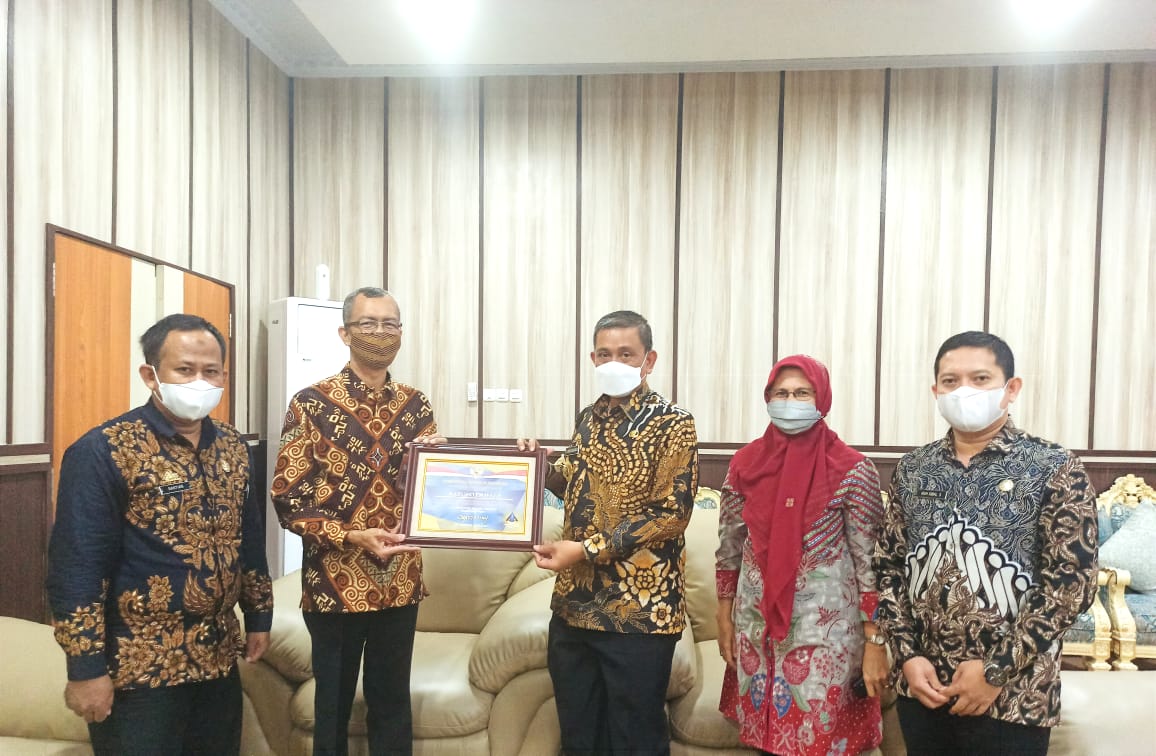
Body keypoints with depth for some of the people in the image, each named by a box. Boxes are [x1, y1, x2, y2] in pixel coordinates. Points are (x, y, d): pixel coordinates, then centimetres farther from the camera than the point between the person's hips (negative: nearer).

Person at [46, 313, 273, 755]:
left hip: (218, 657, 6)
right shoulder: (104, 451, -15)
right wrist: (85, 668, -15)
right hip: (139, 667, -6)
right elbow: (77, 566, -15)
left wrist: (258, 617, 13)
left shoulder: (233, 447, 4)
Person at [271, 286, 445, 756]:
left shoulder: (416, 406, 6)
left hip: (401, 582, 4)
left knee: (392, 704, 16)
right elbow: (288, 501, -9)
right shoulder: (311, 404, -7)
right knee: (333, 706, 13)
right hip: (335, 583, -3)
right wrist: (354, 537, -21)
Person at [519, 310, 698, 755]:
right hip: (574, 603, 6)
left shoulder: (673, 423, -8)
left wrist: (586, 549, -18)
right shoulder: (588, 419, 10)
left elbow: (671, 513, -15)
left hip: (640, 610, -6)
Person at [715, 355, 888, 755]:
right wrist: (725, 617, 8)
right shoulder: (746, 461, -1)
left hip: (825, 626, -3)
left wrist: (875, 641, -8)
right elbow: (729, 545, 7)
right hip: (756, 623, 3)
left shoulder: (852, 469, -10)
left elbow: (870, 560, -8)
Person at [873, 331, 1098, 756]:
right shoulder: (912, 470, 4)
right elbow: (889, 567, 6)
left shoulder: (1055, 469, -5)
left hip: (1013, 696, -3)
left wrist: (997, 669, -13)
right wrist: (907, 655, -5)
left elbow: (1073, 581, -11)